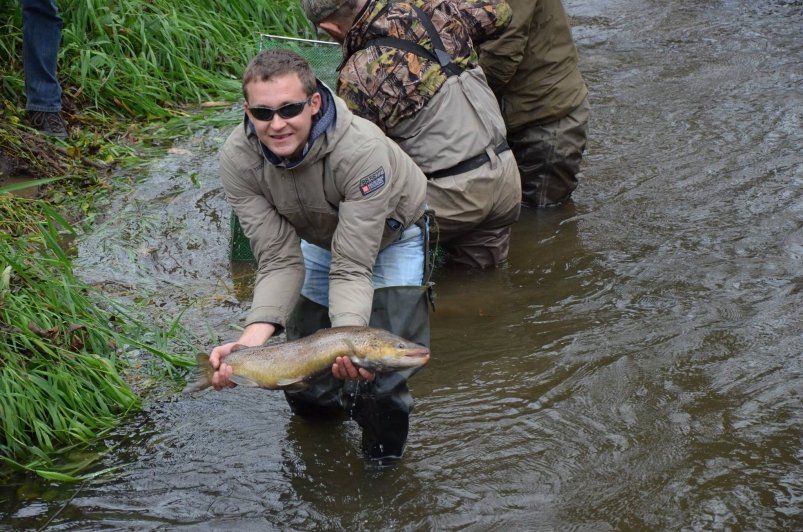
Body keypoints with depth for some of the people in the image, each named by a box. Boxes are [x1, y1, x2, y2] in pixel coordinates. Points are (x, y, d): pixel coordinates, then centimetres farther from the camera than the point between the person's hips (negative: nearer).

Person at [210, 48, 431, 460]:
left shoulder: (362, 151, -41)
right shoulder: (237, 160, -29)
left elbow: (351, 268, -39)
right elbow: (279, 260, -27)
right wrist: (253, 337, -44)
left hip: (394, 235, -4)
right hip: (320, 238, 4)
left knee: (378, 379, -17)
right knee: (306, 395, 7)